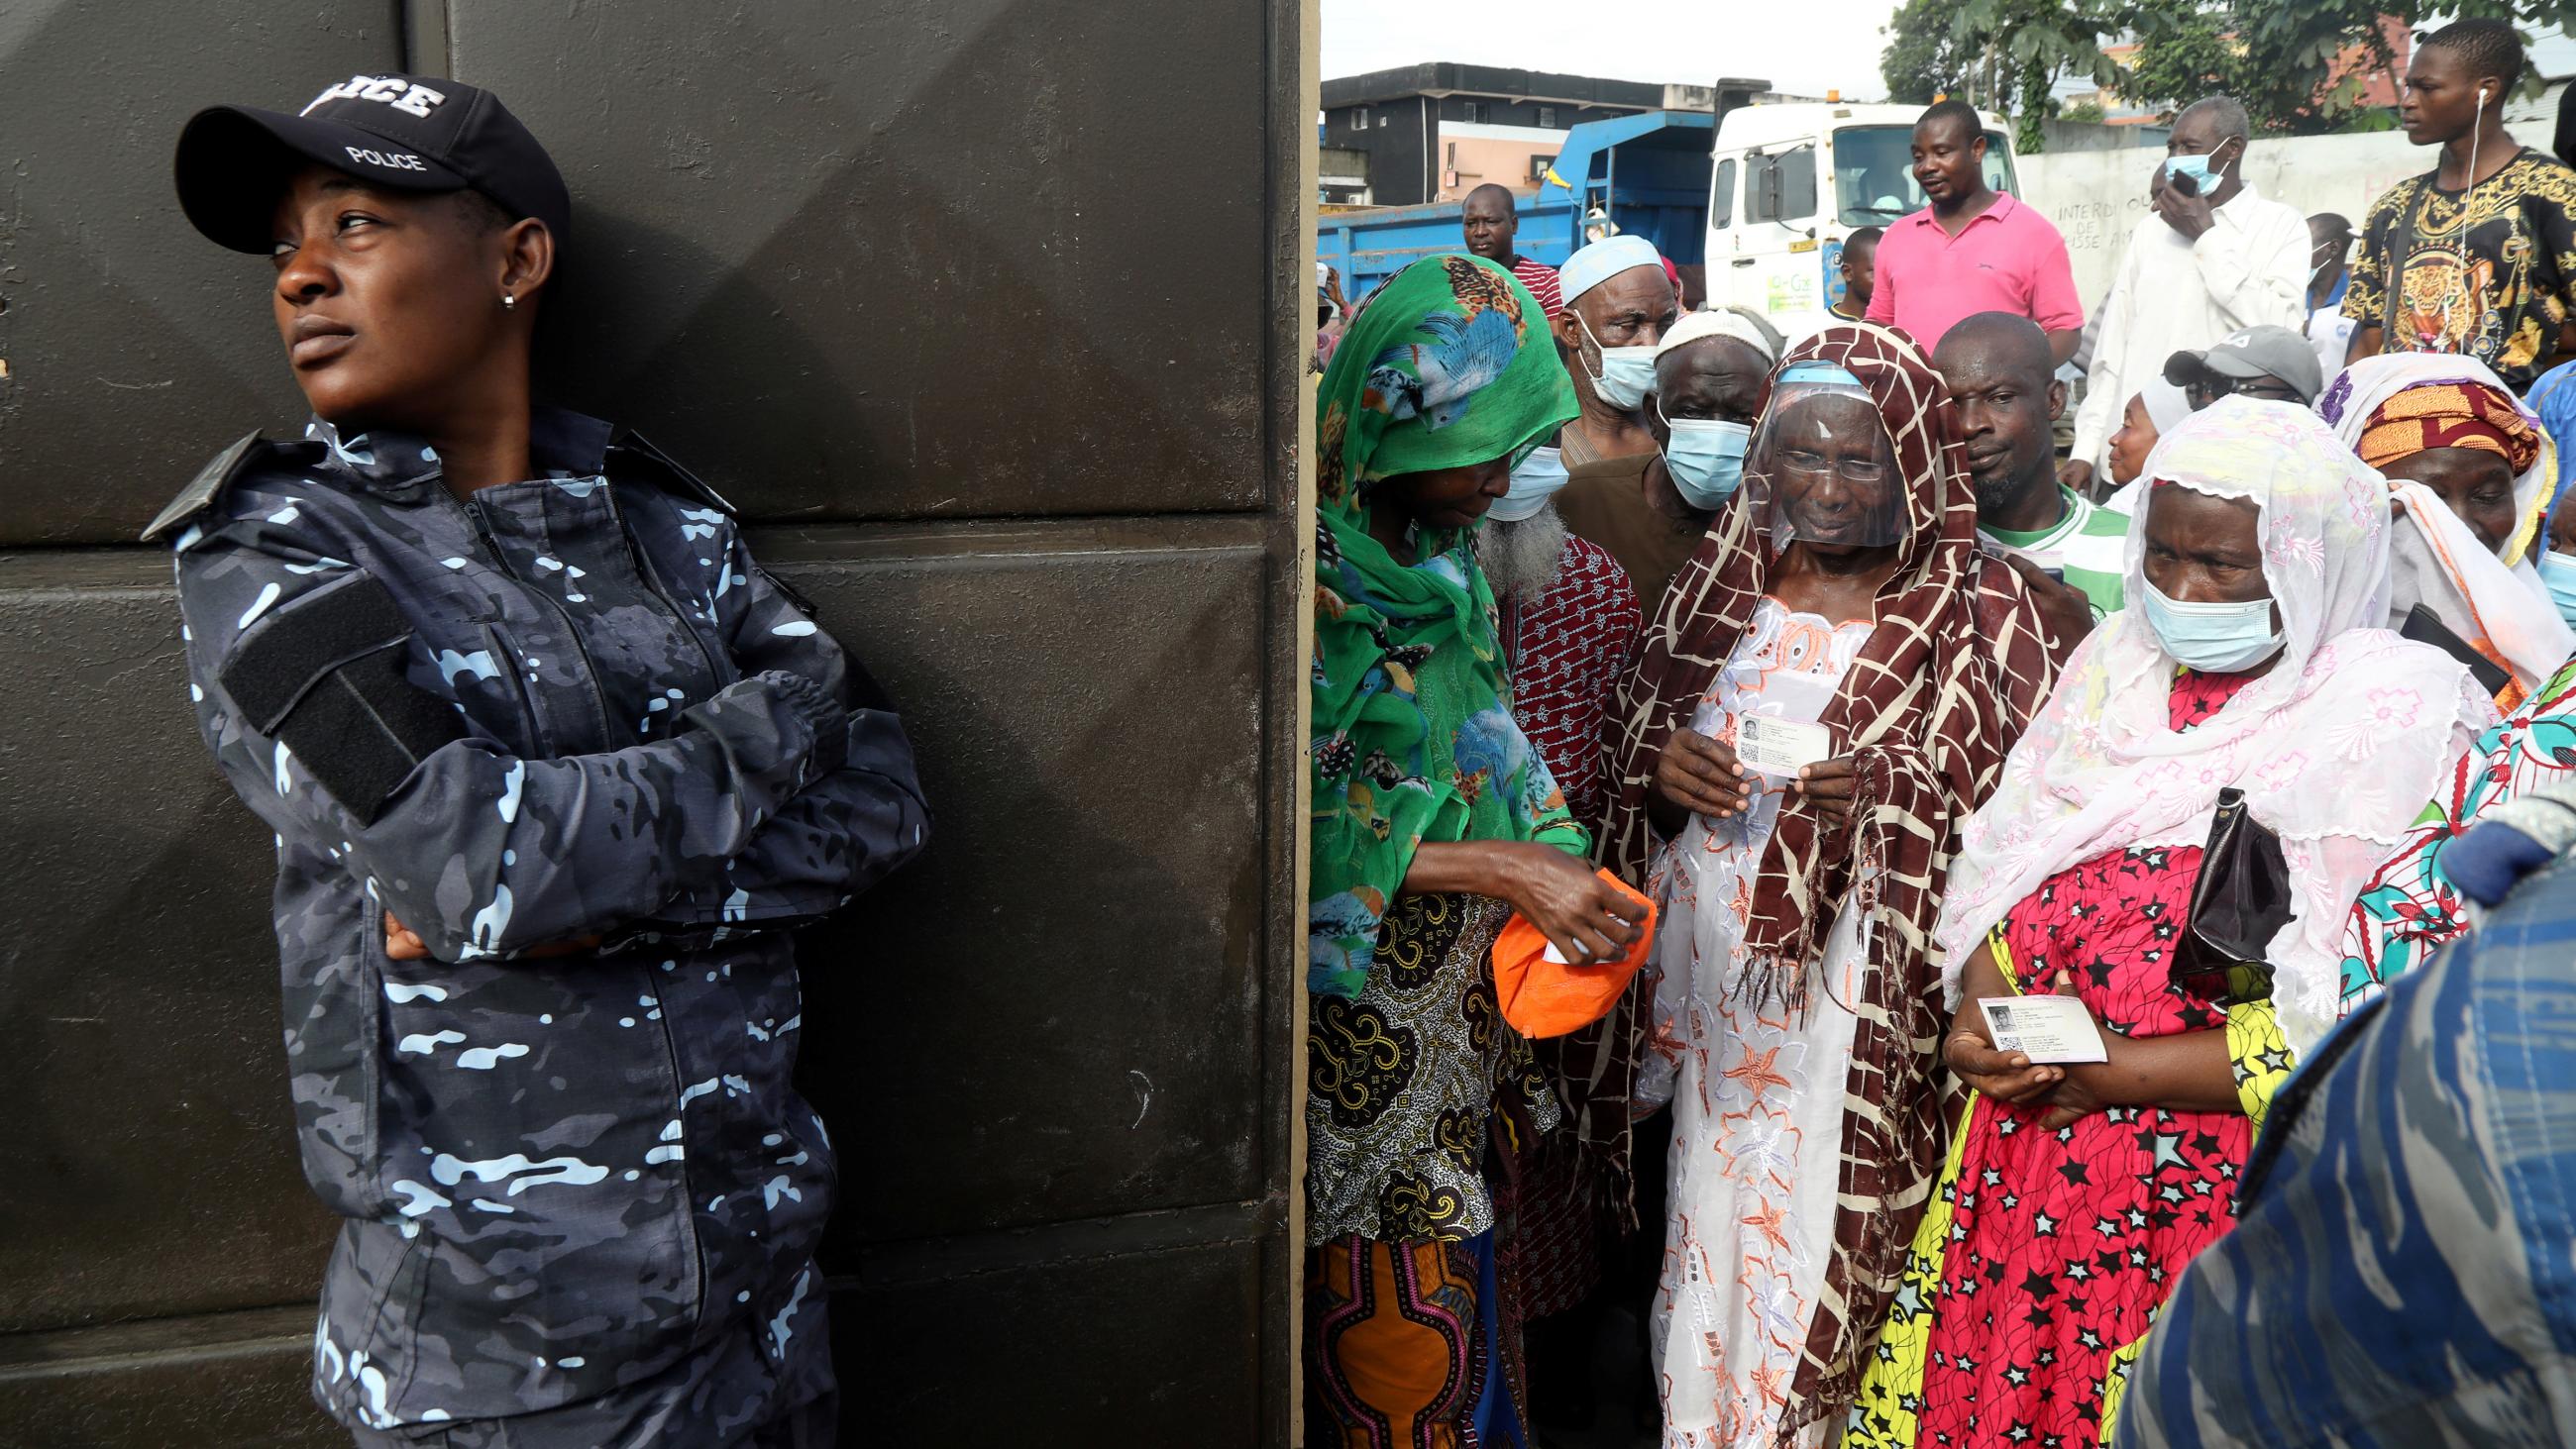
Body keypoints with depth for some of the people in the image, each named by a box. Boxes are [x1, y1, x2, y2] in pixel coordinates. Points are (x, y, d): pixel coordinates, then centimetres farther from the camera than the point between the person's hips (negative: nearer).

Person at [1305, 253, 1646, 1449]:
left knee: (1461, 1294, 14)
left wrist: (1563, 864, 2)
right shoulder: (1305, 577, -17)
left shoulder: (1444, 556, 9)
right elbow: (1298, 835, -19)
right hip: (1359, 1016, -7)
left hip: (1463, 996, 7)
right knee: (1399, 1335, 2)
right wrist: (1506, 866, -19)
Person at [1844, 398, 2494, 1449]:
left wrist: (2110, 1071, -16)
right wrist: (1984, 1005, -9)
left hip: (2229, 1183, -5)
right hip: (2024, 1153, 5)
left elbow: (2342, 1020, -15)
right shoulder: (2122, 660, 8)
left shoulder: (2394, 719, -10)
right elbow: (2001, 856, 9)